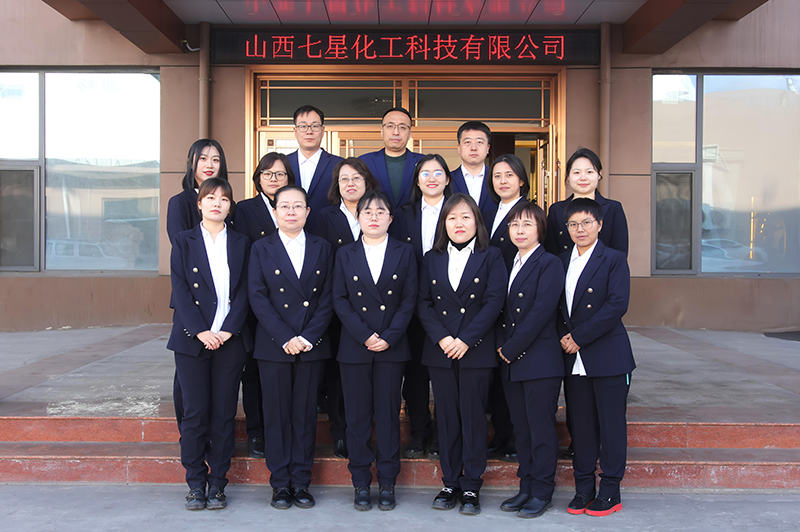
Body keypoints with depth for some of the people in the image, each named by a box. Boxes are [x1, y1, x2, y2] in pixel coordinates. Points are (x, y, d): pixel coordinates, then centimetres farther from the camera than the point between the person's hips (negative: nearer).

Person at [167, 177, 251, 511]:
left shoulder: (241, 244, 10)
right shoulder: (184, 242, 7)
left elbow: (244, 292, 3)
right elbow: (180, 290, -2)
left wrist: (228, 330, -10)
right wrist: (200, 331, -13)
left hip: (230, 339, 1)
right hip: (192, 338, -1)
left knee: (224, 414, 3)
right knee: (195, 412, 0)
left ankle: (217, 483, 12)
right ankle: (195, 483, 12)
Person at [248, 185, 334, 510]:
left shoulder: (322, 248, 8)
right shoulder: (261, 249, 5)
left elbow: (328, 298, 3)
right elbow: (258, 298, -3)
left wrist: (308, 337, -9)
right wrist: (285, 338, -12)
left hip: (312, 347, 1)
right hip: (274, 347, -1)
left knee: (305, 414, 5)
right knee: (277, 414, 3)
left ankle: (301, 482, 15)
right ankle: (280, 483, 13)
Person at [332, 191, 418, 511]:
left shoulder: (404, 253, 6)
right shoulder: (345, 255, 7)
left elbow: (409, 299, 1)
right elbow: (339, 300, 2)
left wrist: (389, 337, -10)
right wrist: (364, 335, -10)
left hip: (392, 347, 0)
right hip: (354, 348, 1)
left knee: (388, 414, 4)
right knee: (358, 416, 4)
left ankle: (387, 484, 14)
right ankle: (361, 483, 15)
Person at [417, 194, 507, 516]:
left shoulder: (491, 257, 2)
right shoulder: (432, 259, 10)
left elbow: (494, 302, -7)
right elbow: (424, 304, 5)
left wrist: (466, 340, -14)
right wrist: (441, 338, -10)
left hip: (476, 350, -2)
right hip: (439, 352, 3)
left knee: (473, 417, 1)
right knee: (447, 417, 8)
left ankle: (471, 486, 11)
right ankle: (450, 483, 18)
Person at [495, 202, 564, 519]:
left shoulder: (549, 264, -7)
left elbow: (541, 312, -15)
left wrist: (511, 348, -13)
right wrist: (501, 347, 0)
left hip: (540, 362, -7)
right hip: (511, 363, 7)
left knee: (542, 430, 0)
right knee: (521, 430, 13)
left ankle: (542, 493, 11)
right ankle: (526, 488, 23)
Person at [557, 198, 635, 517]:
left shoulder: (614, 260, -3)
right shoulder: (561, 263, 12)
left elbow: (617, 305, -14)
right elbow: (557, 307, 14)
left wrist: (580, 337, -15)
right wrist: (564, 336, -5)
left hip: (608, 357, -4)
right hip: (574, 359, 5)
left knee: (611, 424, 2)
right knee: (581, 424, 9)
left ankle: (610, 491, 12)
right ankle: (583, 488, 19)